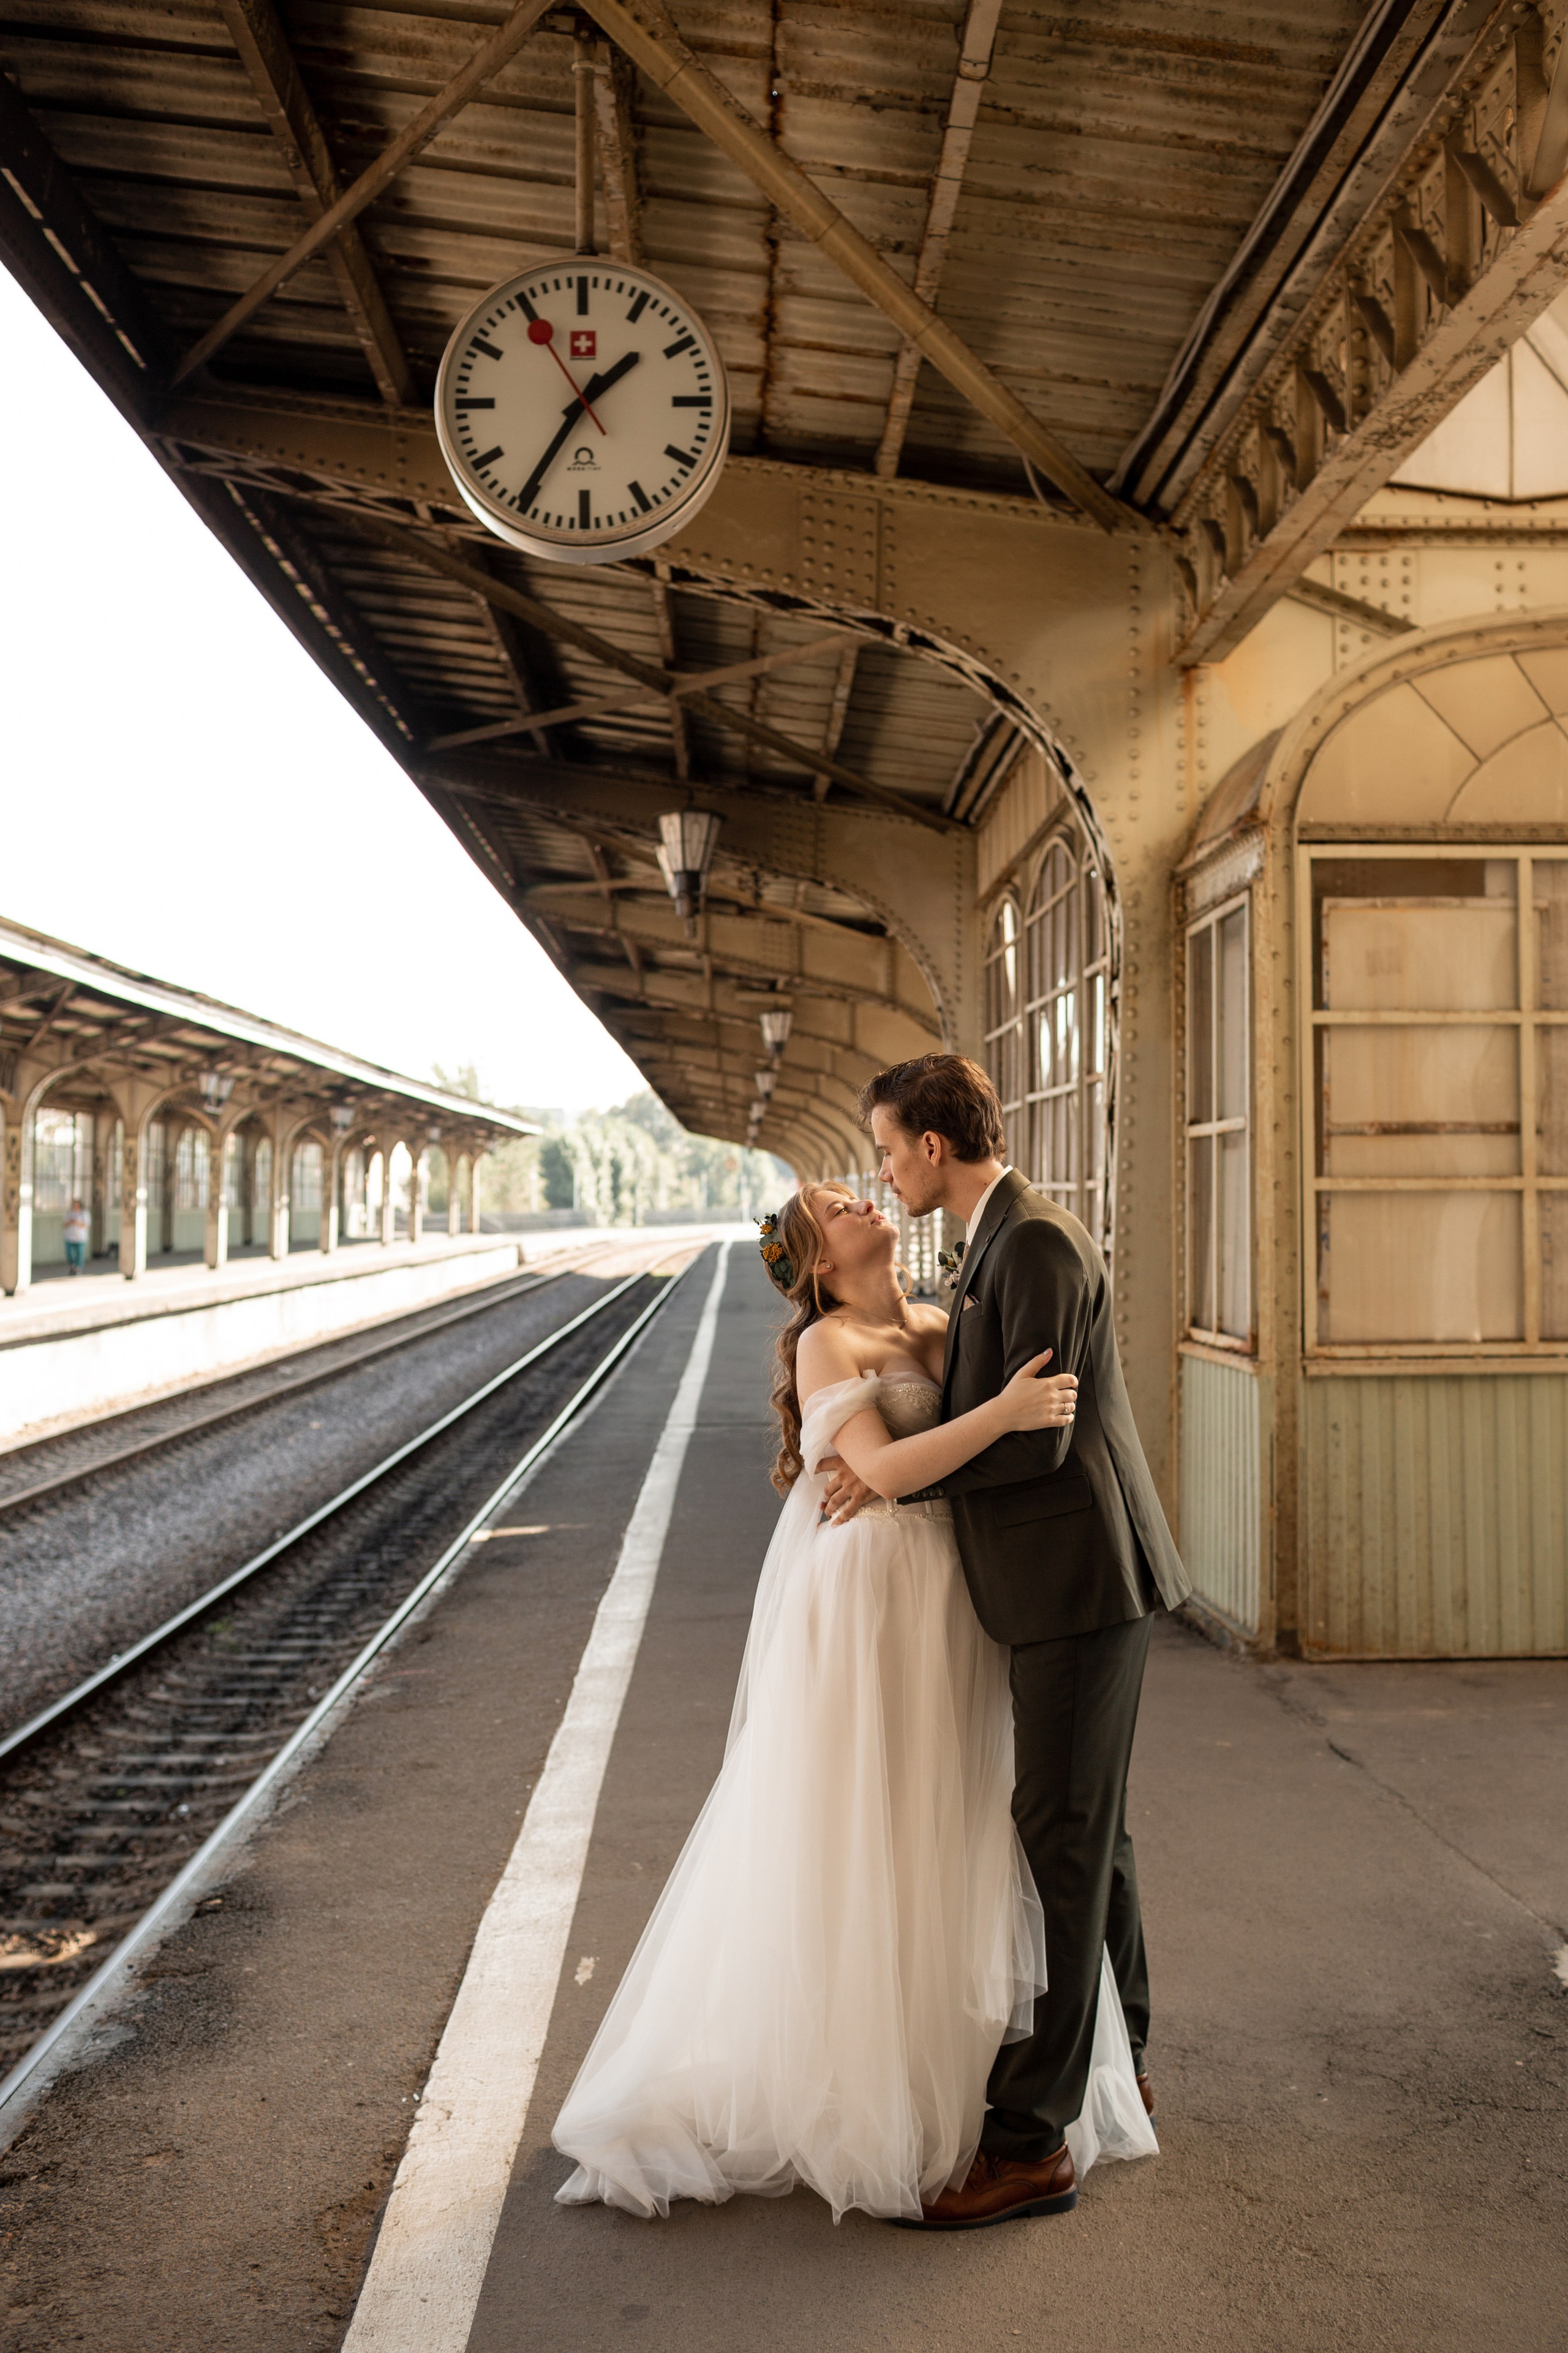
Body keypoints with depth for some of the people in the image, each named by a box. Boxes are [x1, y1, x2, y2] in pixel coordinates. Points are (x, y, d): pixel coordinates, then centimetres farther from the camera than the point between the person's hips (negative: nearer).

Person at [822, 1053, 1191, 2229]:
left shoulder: (1036, 1243, -19)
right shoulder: (1006, 1236, 13)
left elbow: (1035, 1434, -23)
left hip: (1080, 1579, -10)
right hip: (1075, 1578, 10)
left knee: (1064, 1844, -3)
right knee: (1089, 1828, 21)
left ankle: (1033, 2132, 7)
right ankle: (1118, 2063, 38)